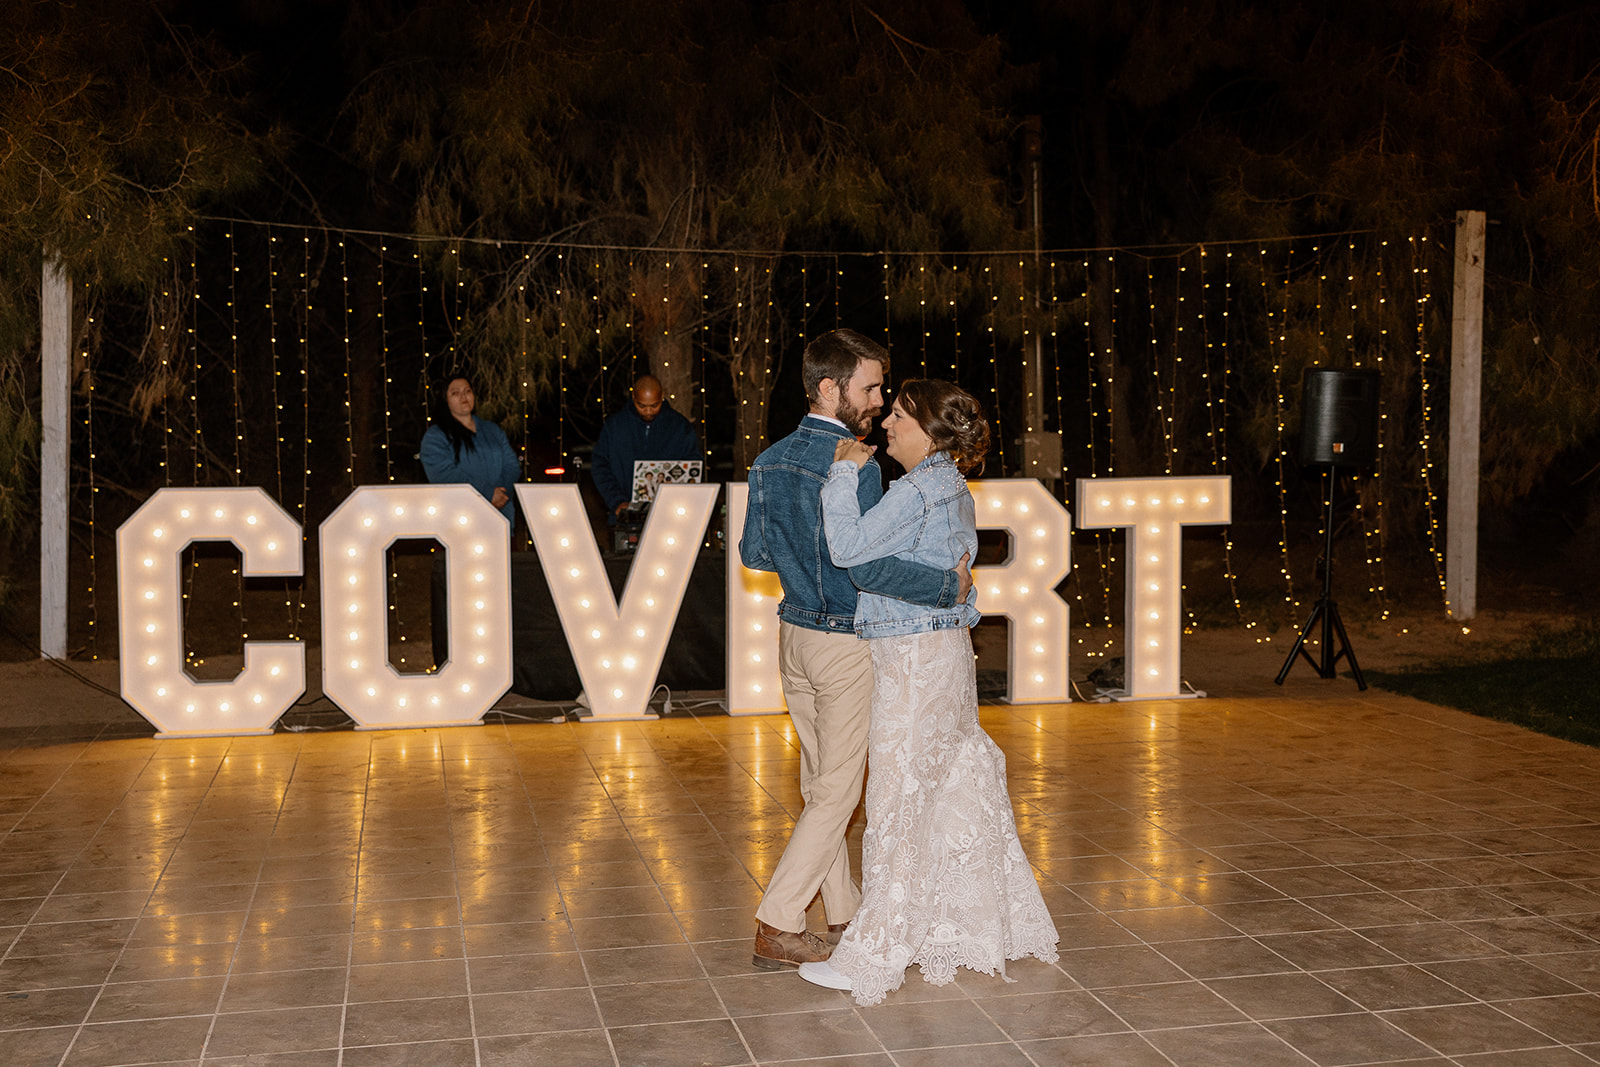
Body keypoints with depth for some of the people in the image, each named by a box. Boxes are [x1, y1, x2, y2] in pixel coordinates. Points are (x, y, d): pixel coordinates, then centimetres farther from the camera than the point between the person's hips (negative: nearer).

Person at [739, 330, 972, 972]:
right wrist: (949, 586, -20)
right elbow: (865, 566, -28)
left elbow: (753, 551, 12)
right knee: (836, 792, 0)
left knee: (821, 782, 16)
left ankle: (843, 909, 28)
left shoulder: (769, 461, 5)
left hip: (794, 633, 8)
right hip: (846, 642, -8)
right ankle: (777, 929, 1)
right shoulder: (852, 468, -20)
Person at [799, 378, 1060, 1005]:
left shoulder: (917, 491, -18)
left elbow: (847, 548, -24)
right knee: (959, 789, 16)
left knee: (898, 796, -4)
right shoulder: (952, 490, 13)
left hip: (915, 656, -10)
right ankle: (984, 928, 28)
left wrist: (845, 471, -16)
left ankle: (872, 957, 3)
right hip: (945, 649, 10)